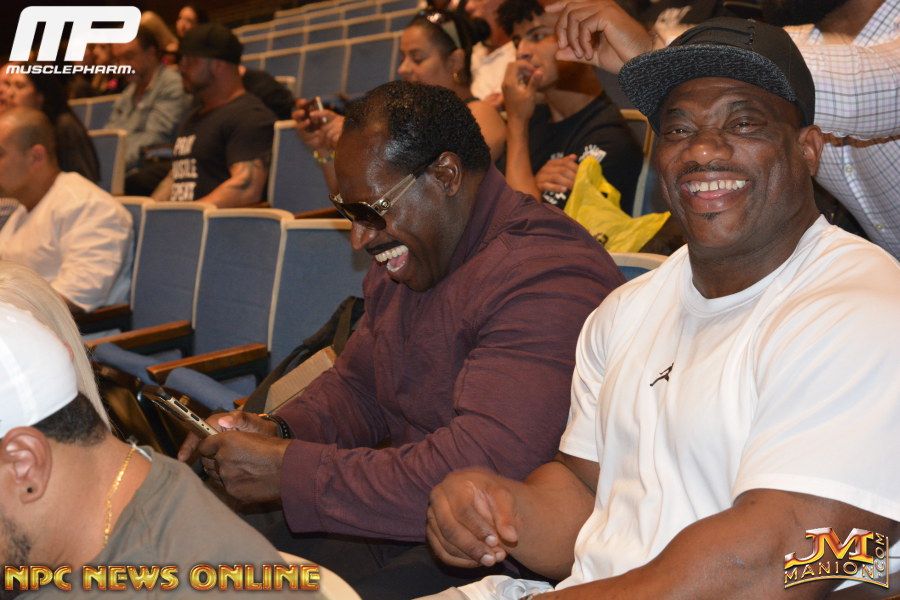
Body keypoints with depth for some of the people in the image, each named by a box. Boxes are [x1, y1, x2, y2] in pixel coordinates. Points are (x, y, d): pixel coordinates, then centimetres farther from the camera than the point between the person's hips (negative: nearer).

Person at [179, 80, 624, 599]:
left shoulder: (547, 283, -24)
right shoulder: (401, 262, 10)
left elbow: (482, 475, -32)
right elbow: (357, 386, 20)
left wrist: (289, 470, -25)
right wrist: (280, 431, -3)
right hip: (399, 520, 9)